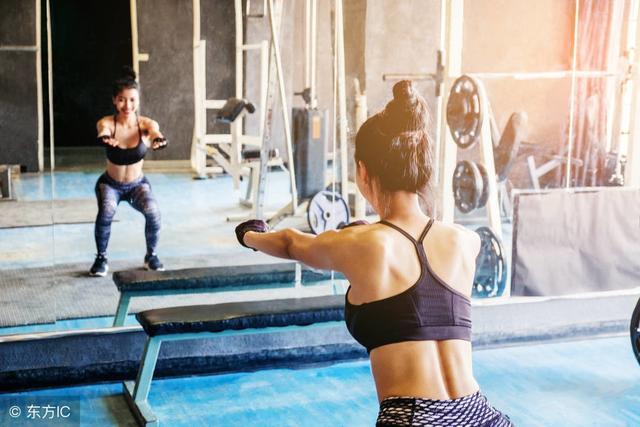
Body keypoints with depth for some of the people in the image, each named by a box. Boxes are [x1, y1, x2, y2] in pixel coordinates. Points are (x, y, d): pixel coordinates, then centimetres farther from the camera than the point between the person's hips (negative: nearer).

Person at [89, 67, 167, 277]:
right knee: (106, 212, -30)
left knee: (153, 213, -27)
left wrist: (157, 139, -68)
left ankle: (151, 255, 1)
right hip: (110, 183, 0)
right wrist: (105, 139, -70)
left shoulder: (147, 124, -19)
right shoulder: (106, 123, -20)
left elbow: (155, 132, -42)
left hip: (137, 183, 0)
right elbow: (103, 132, -44)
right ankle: (101, 258, -6)